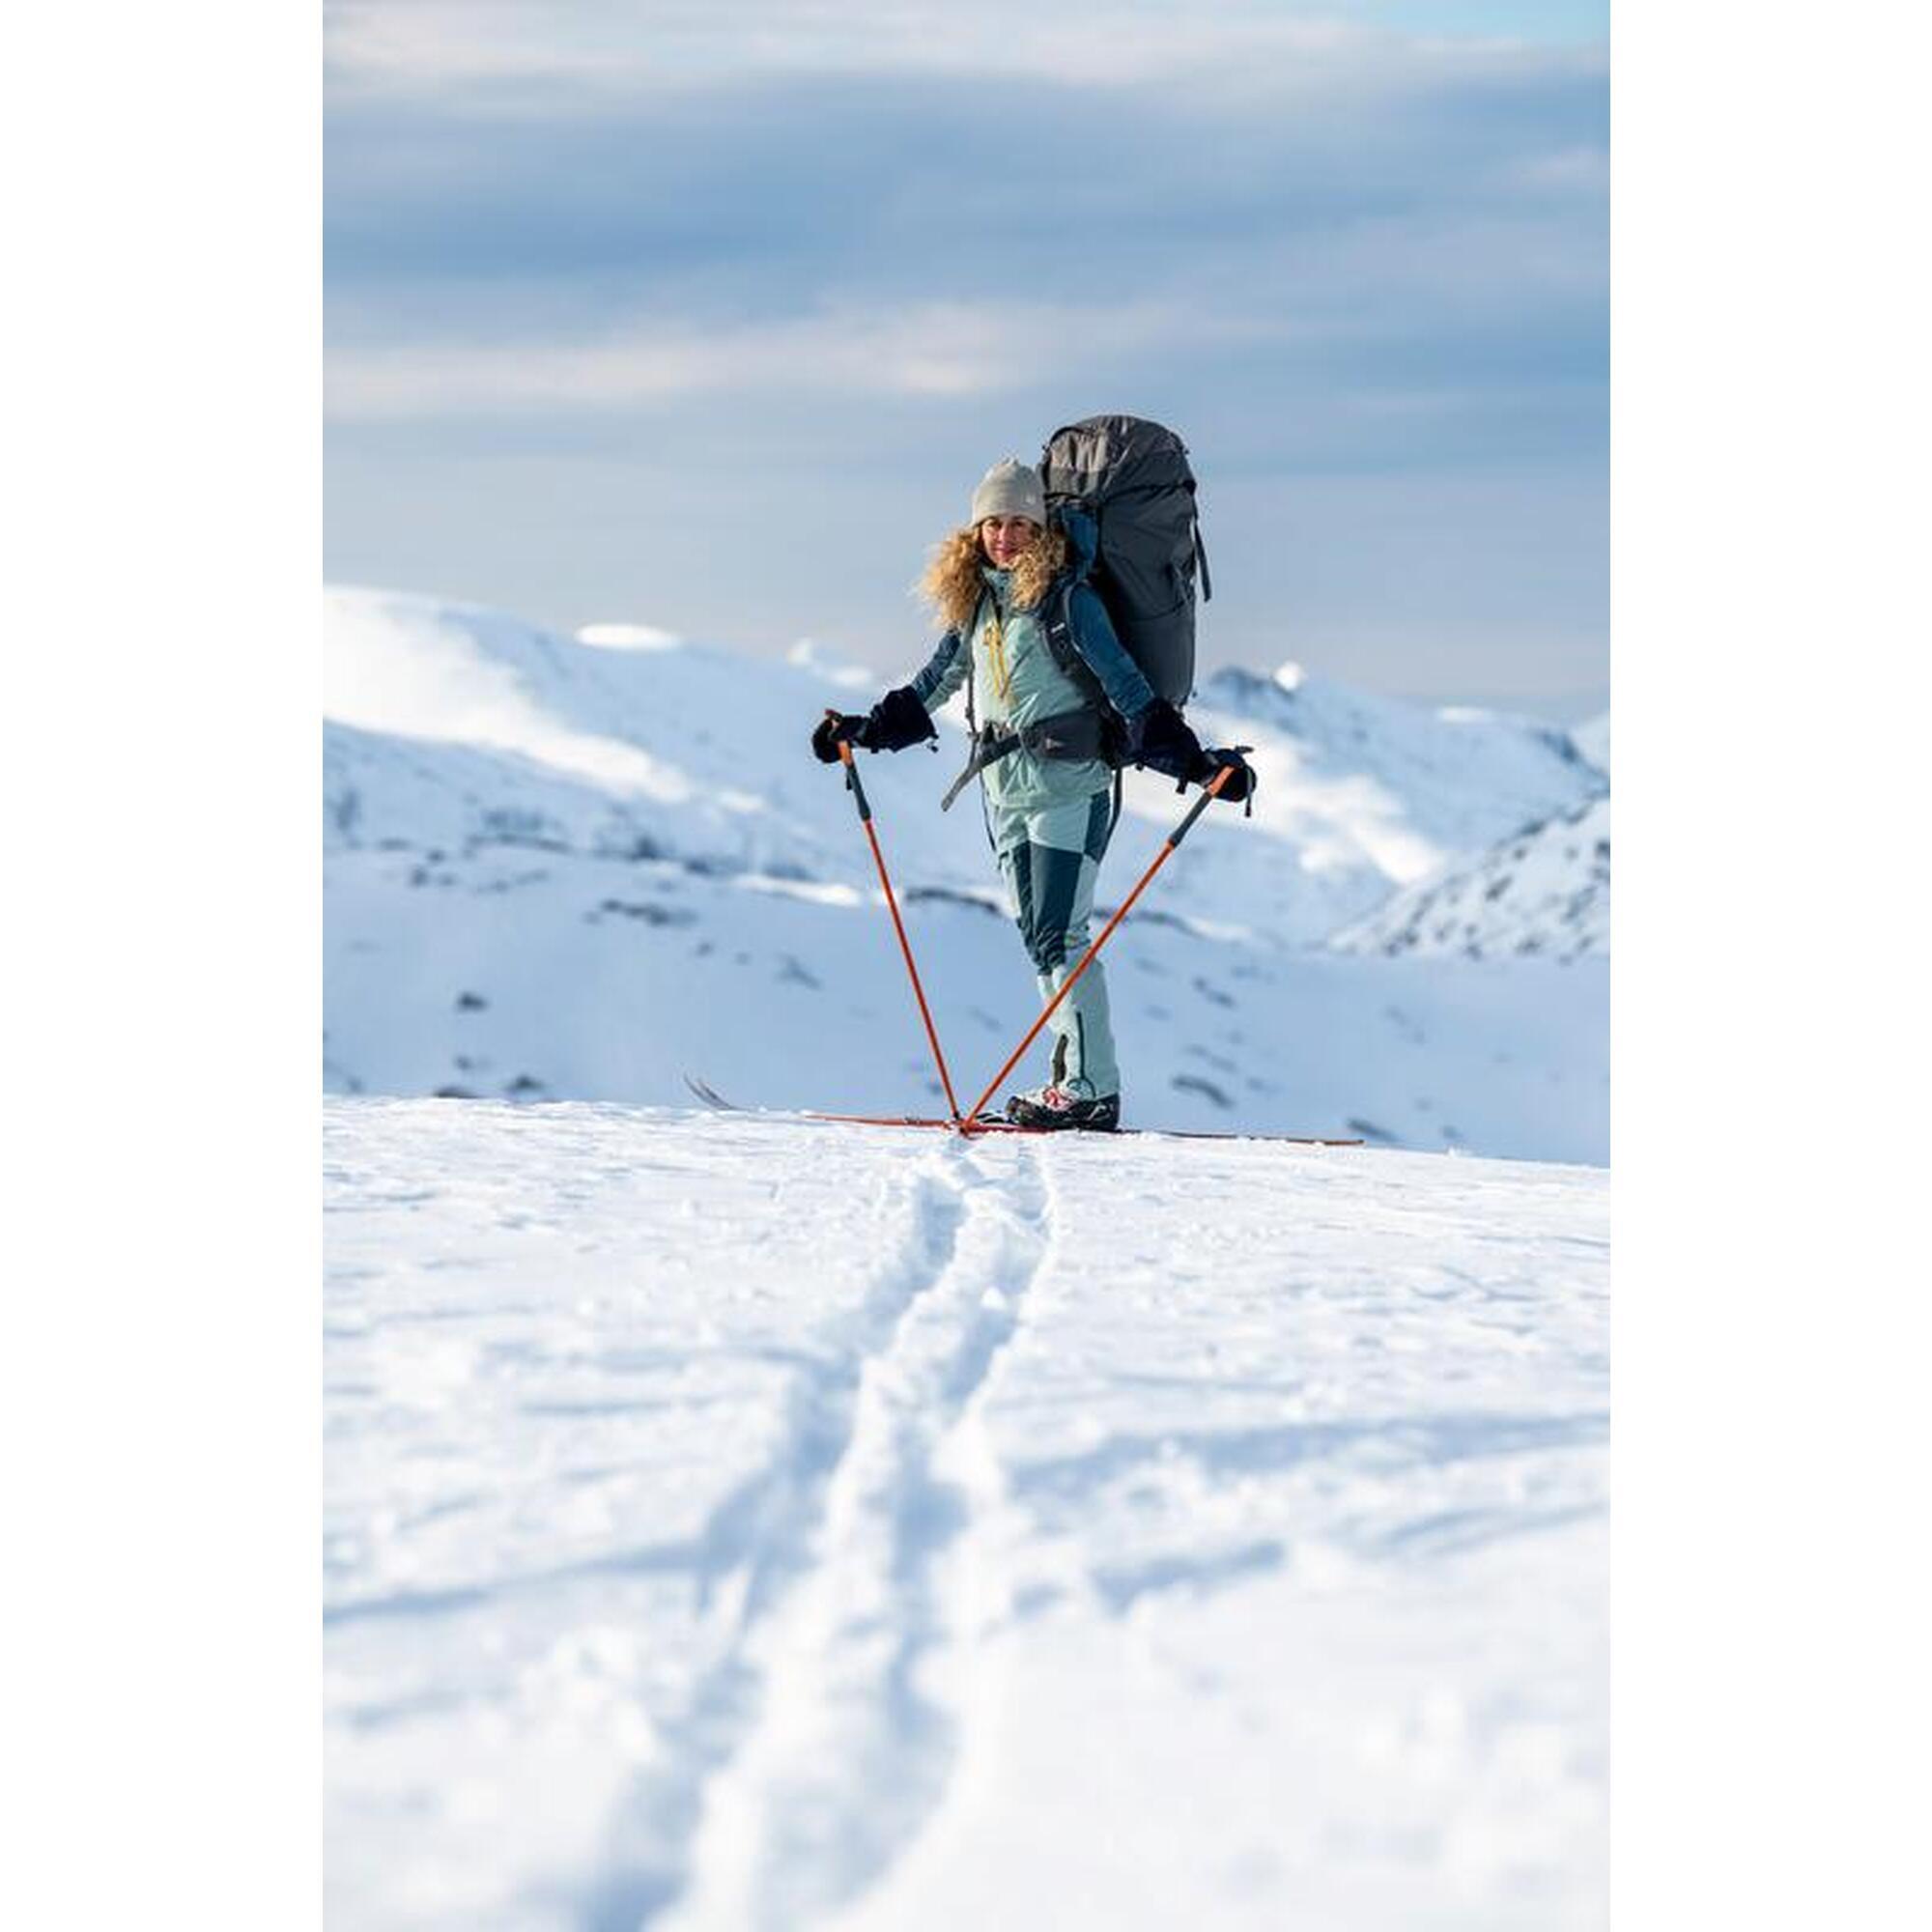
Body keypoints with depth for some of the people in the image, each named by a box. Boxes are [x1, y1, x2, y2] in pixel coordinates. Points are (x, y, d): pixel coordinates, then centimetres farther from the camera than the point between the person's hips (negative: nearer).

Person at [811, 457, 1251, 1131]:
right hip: (1005, 790, 7)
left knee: (1058, 937, -13)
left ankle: (1092, 1089, -13)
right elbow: (931, 687, 23)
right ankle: (1076, 1076, 8)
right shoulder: (975, 602, 10)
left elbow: (1128, 690, -13)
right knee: (1039, 940, 5)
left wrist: (1194, 761, -20)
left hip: (1071, 785, -7)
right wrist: (863, 730, 19)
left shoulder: (1067, 600, -10)